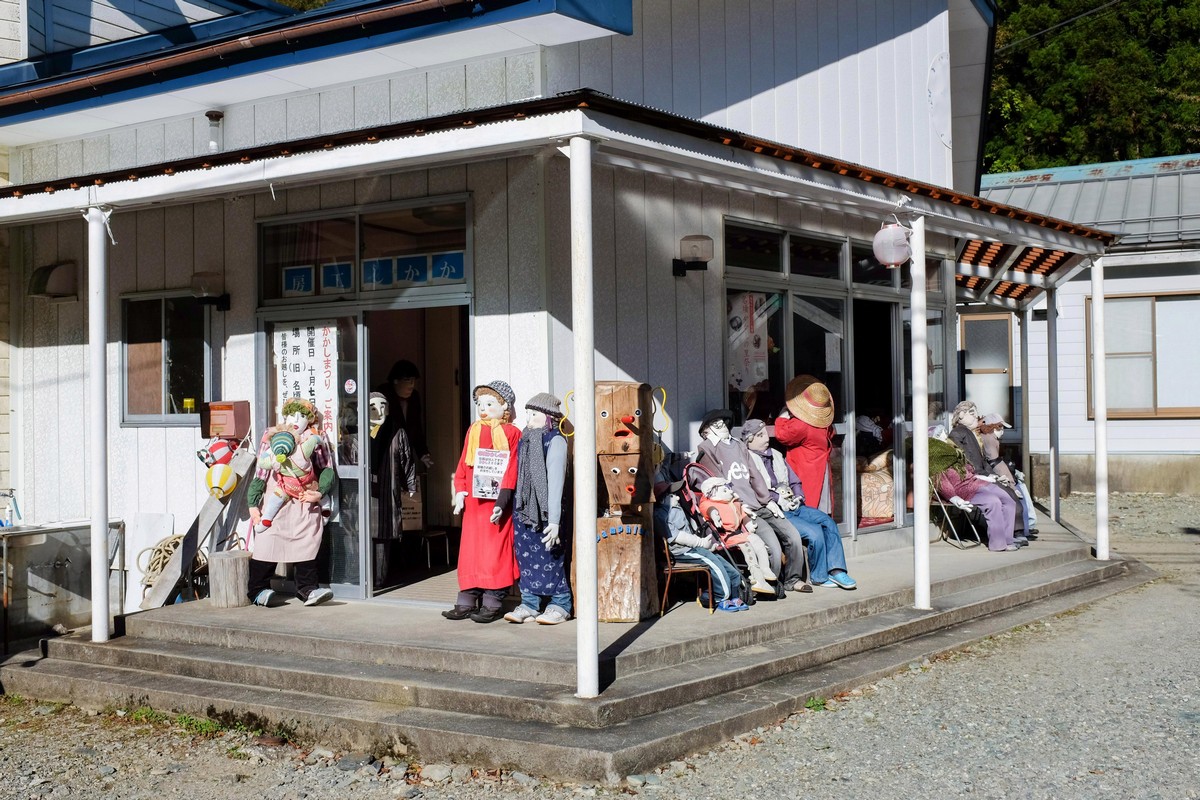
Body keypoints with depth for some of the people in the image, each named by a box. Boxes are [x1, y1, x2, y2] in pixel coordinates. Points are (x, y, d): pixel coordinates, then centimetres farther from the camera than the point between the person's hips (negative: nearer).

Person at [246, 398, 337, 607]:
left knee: (307, 544, 0)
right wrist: (253, 504, -2)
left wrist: (320, 492, -11)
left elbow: (327, 468, 7)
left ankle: (308, 588, 7)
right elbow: (261, 472, 3)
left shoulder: (315, 439, 8)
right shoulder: (271, 437, 5)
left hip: (306, 504, 2)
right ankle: (257, 590, 3)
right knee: (267, 543, -4)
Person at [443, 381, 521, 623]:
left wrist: (502, 503, -15)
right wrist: (460, 492, 0)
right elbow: (463, 465, 12)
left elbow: (512, 471, -8)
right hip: (473, 502, 5)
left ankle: (492, 604, 4)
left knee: (495, 552, -2)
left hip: (497, 503, -5)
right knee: (470, 551, 7)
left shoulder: (511, 433, -3)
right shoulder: (473, 431, 13)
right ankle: (467, 602, 12)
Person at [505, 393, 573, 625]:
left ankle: (560, 604, 11)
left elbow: (555, 482, -15)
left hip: (545, 512, -6)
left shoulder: (555, 441, -9)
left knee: (551, 557, 0)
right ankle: (529, 603, 14)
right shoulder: (525, 440, 12)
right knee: (526, 557, 6)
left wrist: (554, 521, -18)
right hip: (524, 510, 6)